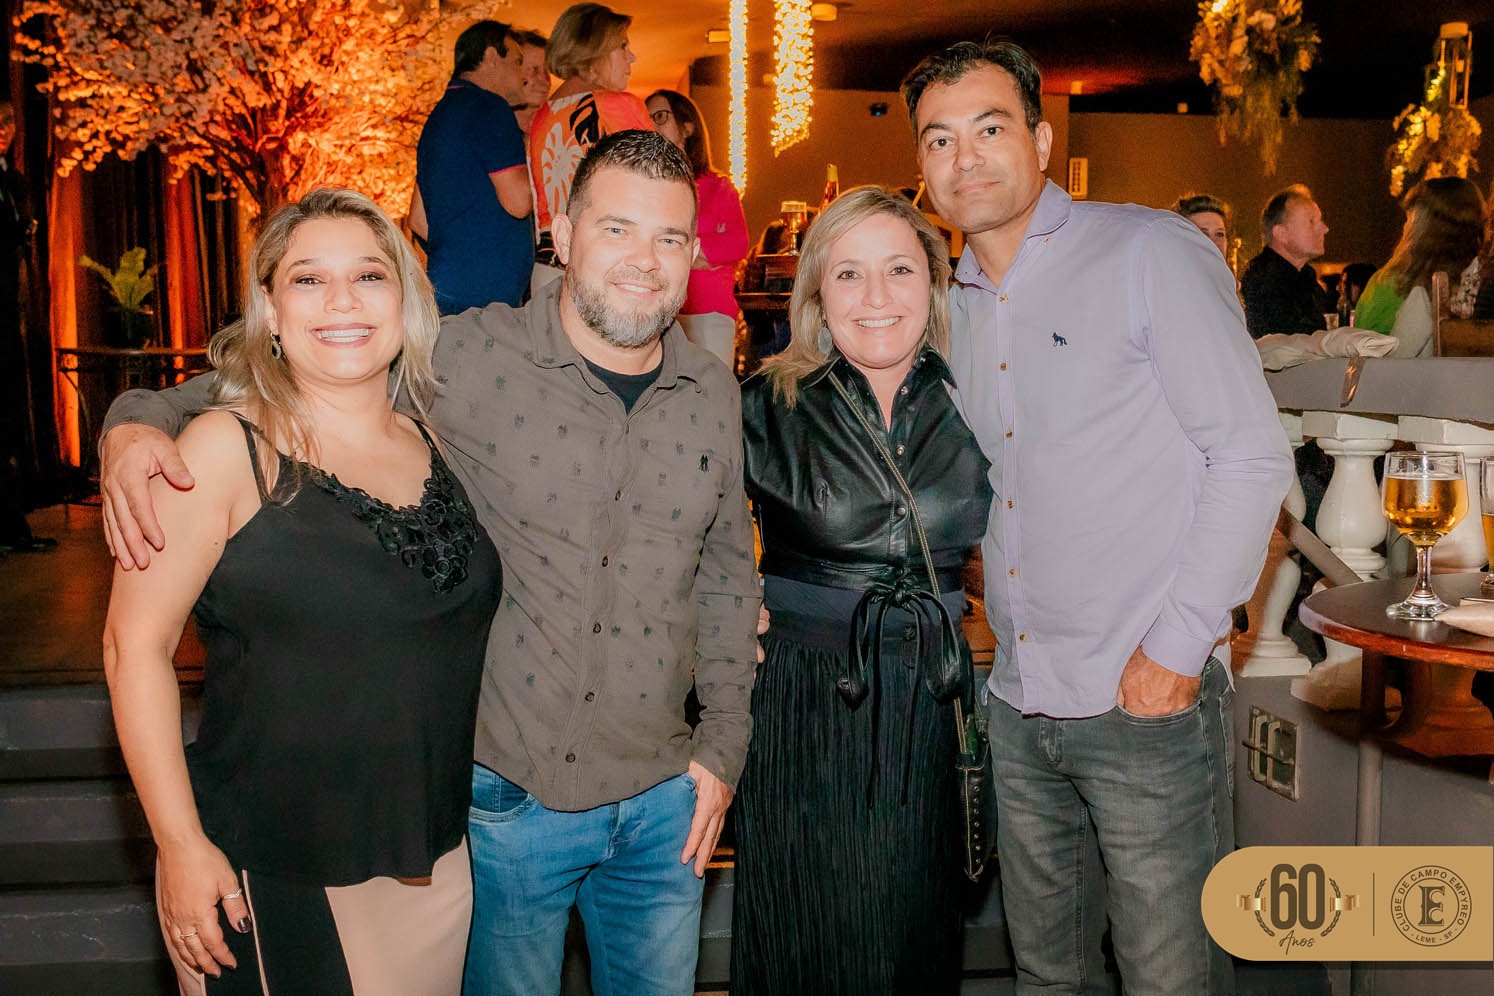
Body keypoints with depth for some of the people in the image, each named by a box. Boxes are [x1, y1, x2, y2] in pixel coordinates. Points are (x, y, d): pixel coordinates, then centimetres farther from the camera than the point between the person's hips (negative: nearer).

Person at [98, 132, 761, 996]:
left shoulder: (713, 391, 1)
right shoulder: (470, 359, -13)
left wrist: (724, 740, 8)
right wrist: (138, 422, -22)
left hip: (662, 799, 4)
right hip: (506, 794, -3)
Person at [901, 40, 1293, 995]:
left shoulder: (1153, 253, -8)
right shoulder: (956, 307, 11)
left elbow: (1253, 455, -12)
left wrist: (1177, 648, -14)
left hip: (1150, 702, -6)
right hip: (1019, 703, 6)